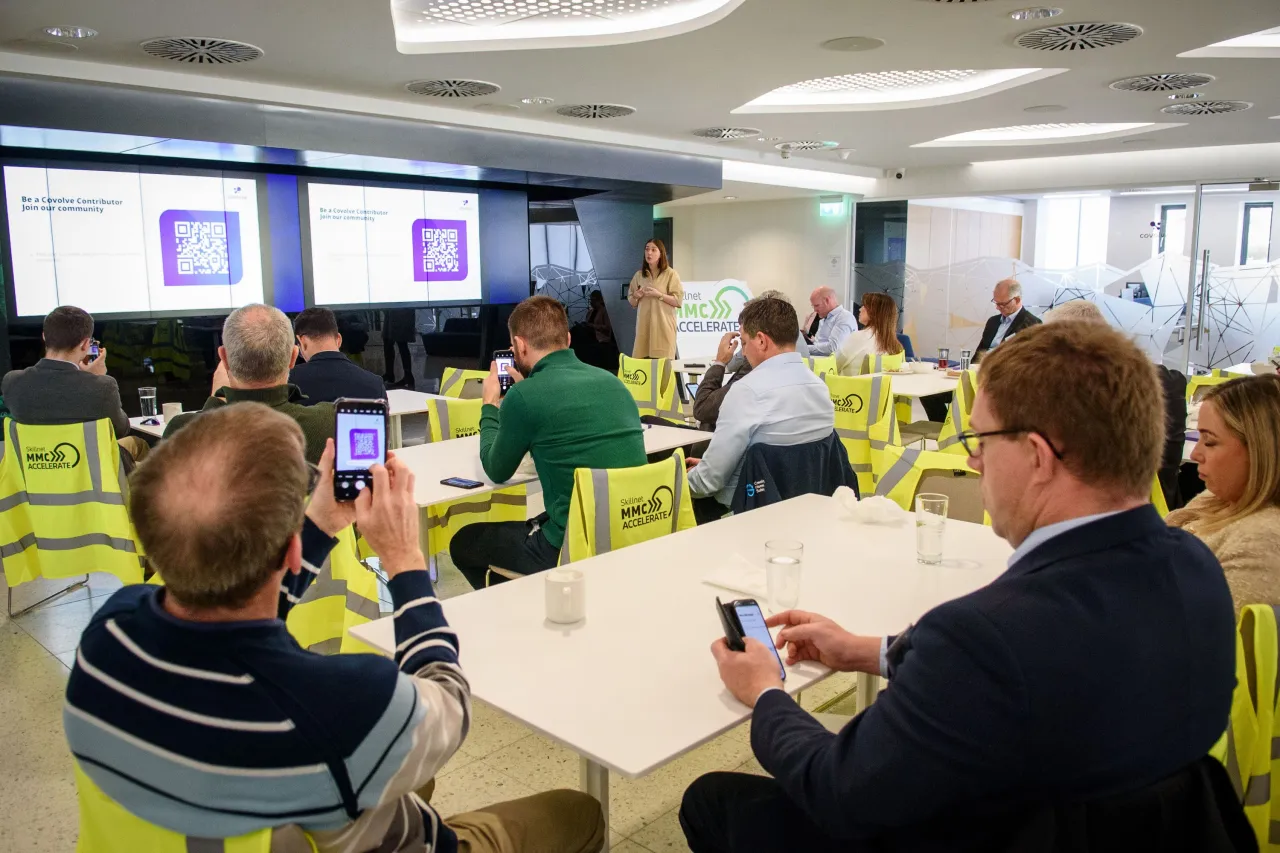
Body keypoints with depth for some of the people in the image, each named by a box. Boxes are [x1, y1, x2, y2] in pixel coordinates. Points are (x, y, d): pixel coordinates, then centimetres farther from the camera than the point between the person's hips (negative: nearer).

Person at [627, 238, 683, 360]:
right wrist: (636, 296, -4)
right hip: (643, 325, 4)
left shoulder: (671, 274, -2)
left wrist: (658, 295, -16)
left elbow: (678, 300, -6)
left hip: (663, 325, -4)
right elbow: (632, 303, 18)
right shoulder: (639, 275, 12)